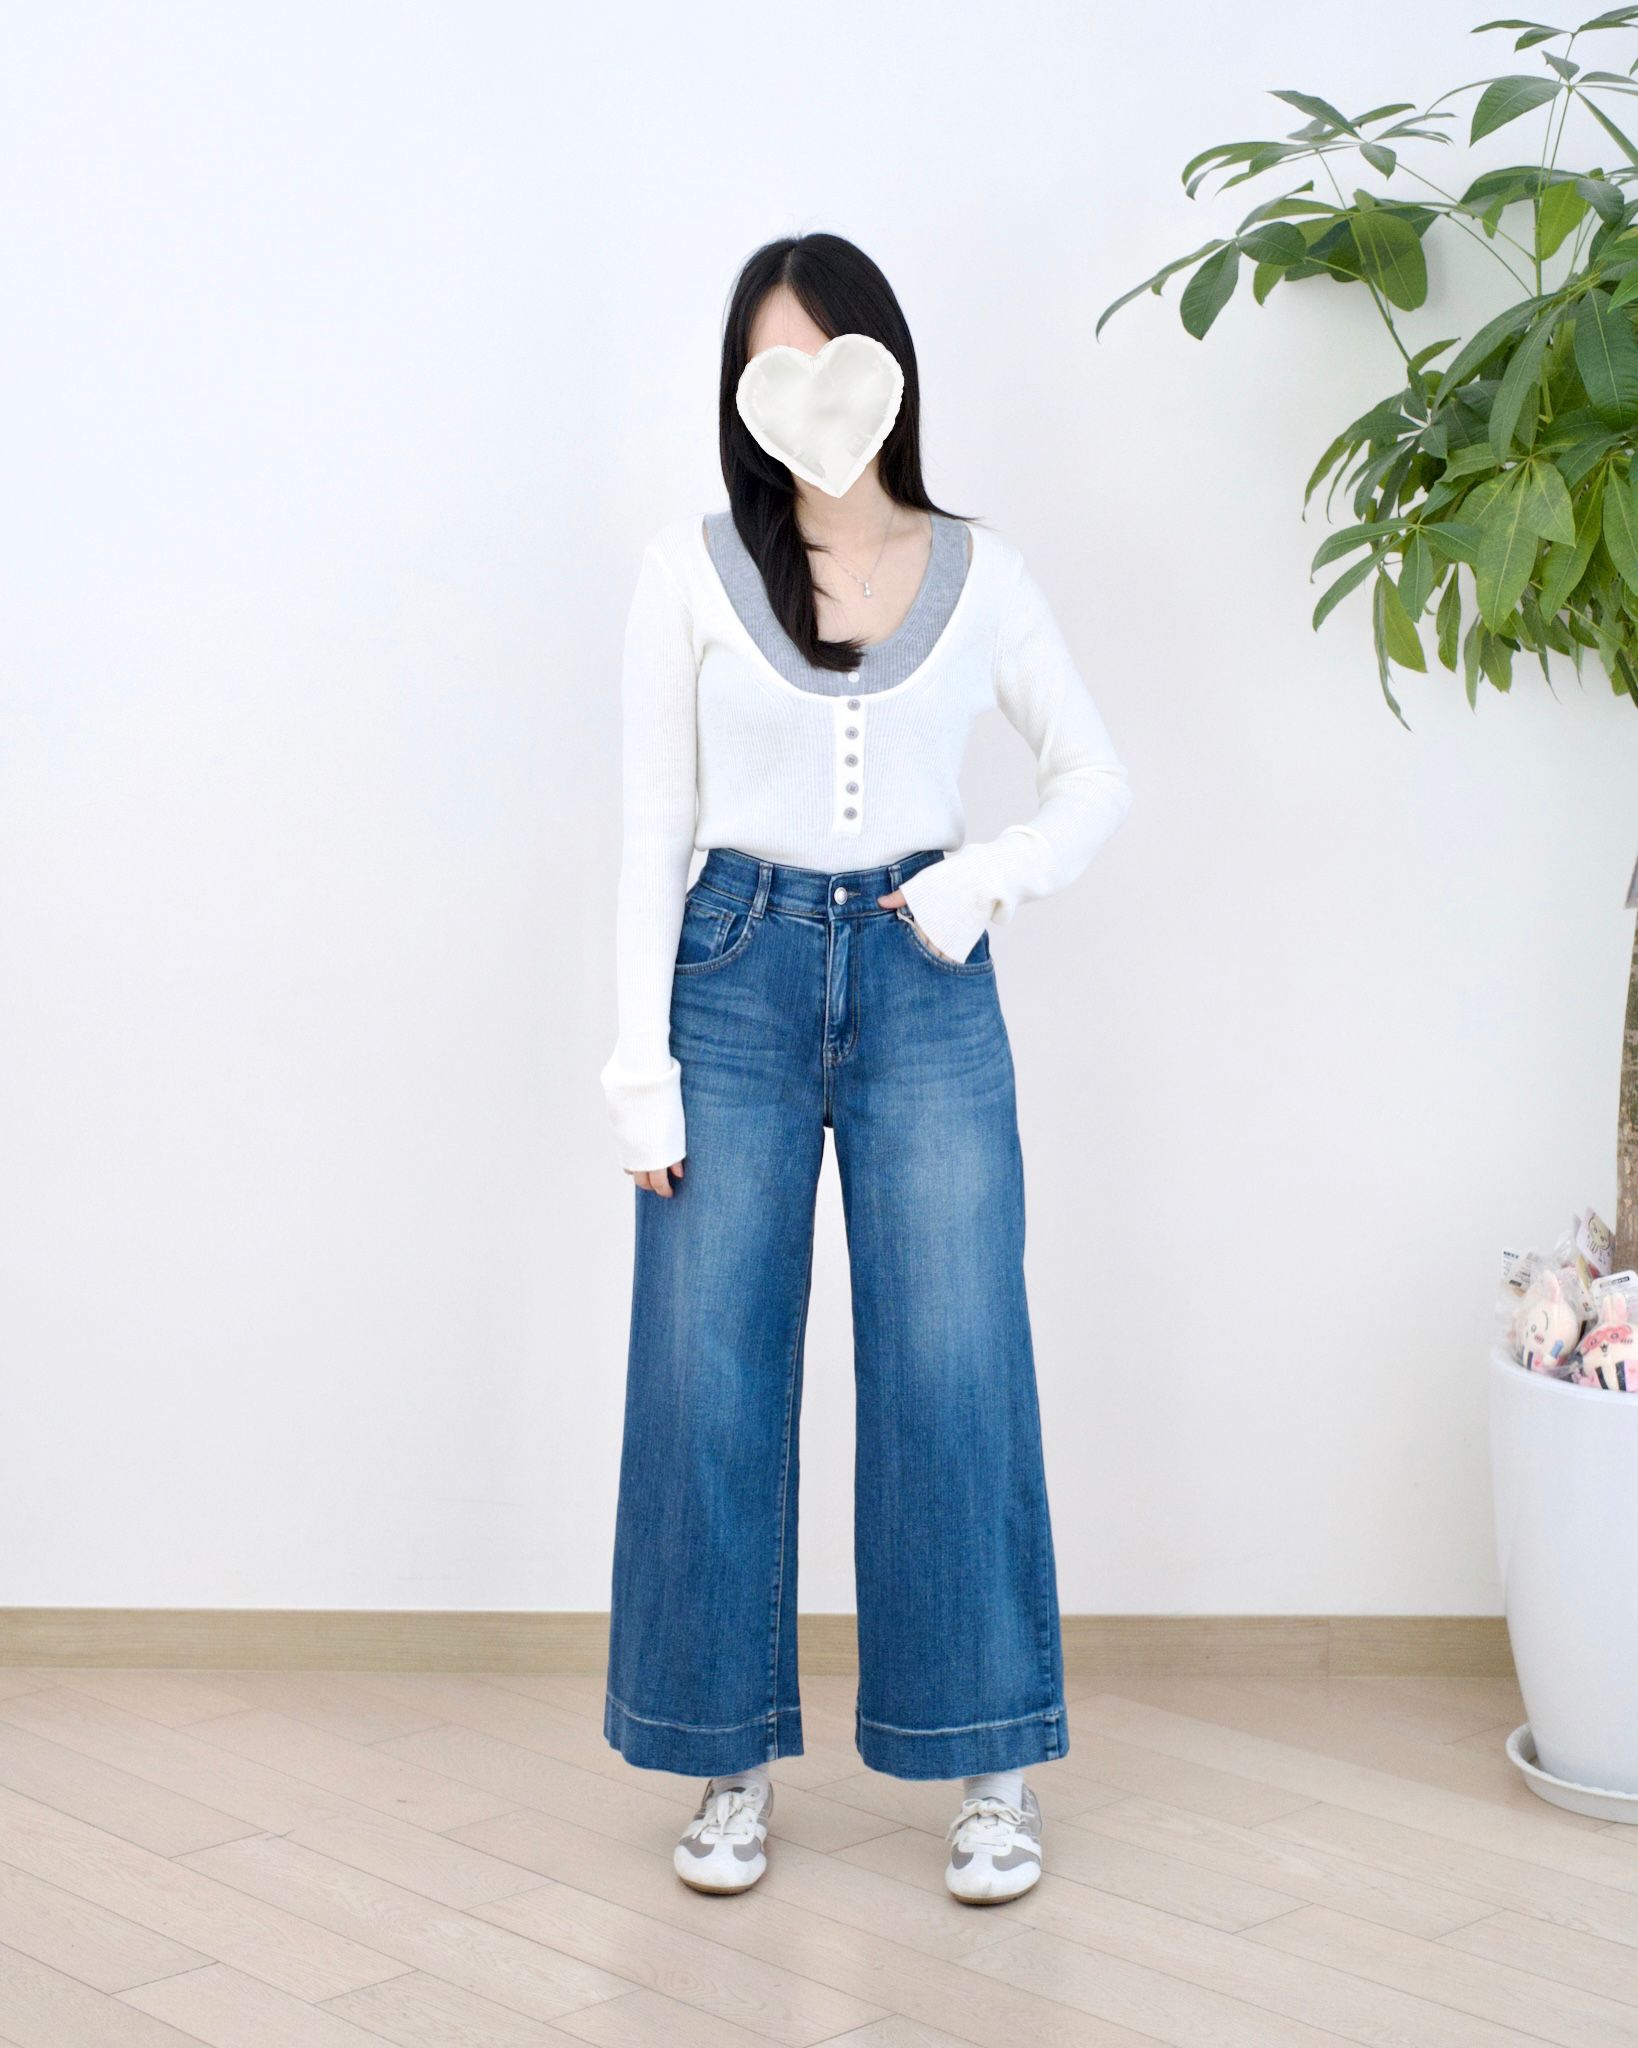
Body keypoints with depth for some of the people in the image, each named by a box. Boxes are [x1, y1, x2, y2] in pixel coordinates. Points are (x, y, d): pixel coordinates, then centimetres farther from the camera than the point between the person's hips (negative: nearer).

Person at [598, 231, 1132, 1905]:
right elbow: (654, 824, 0)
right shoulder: (694, 570, 2)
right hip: (737, 972, 0)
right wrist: (643, 1065, -5)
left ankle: (992, 1769, 11)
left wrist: (987, 878, -5)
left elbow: (1095, 777, 14)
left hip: (924, 984, 0)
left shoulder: (978, 575, 5)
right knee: (709, 1375, 1)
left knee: (956, 1372, -1)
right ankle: (733, 1763, 15)